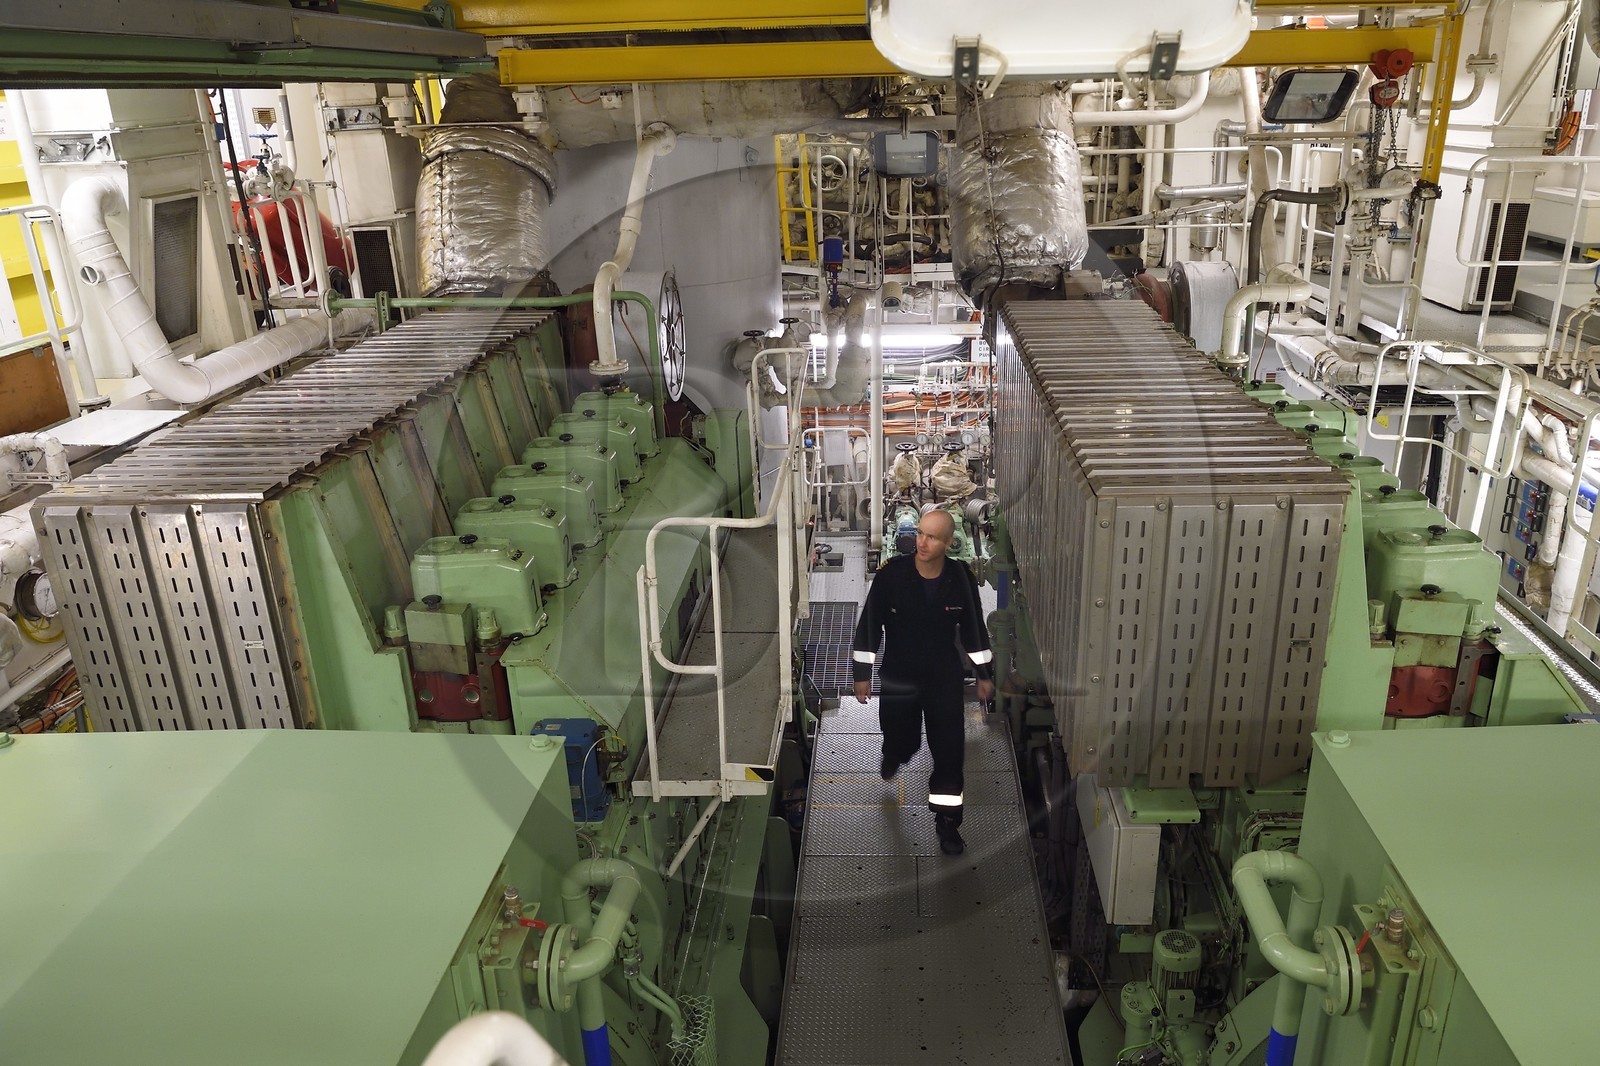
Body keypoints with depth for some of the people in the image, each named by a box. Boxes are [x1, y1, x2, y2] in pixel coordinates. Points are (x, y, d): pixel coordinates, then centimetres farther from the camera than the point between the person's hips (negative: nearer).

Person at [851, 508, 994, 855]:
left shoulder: (961, 577, -10)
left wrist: (984, 673, 9)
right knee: (902, 743, 13)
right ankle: (893, 756, 52)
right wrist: (862, 673, -5)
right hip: (898, 679, -1)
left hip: (945, 678, 1)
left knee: (948, 749, 1)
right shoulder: (891, 574, -16)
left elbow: (974, 627, 4)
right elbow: (870, 623, -7)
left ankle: (947, 820, 16)